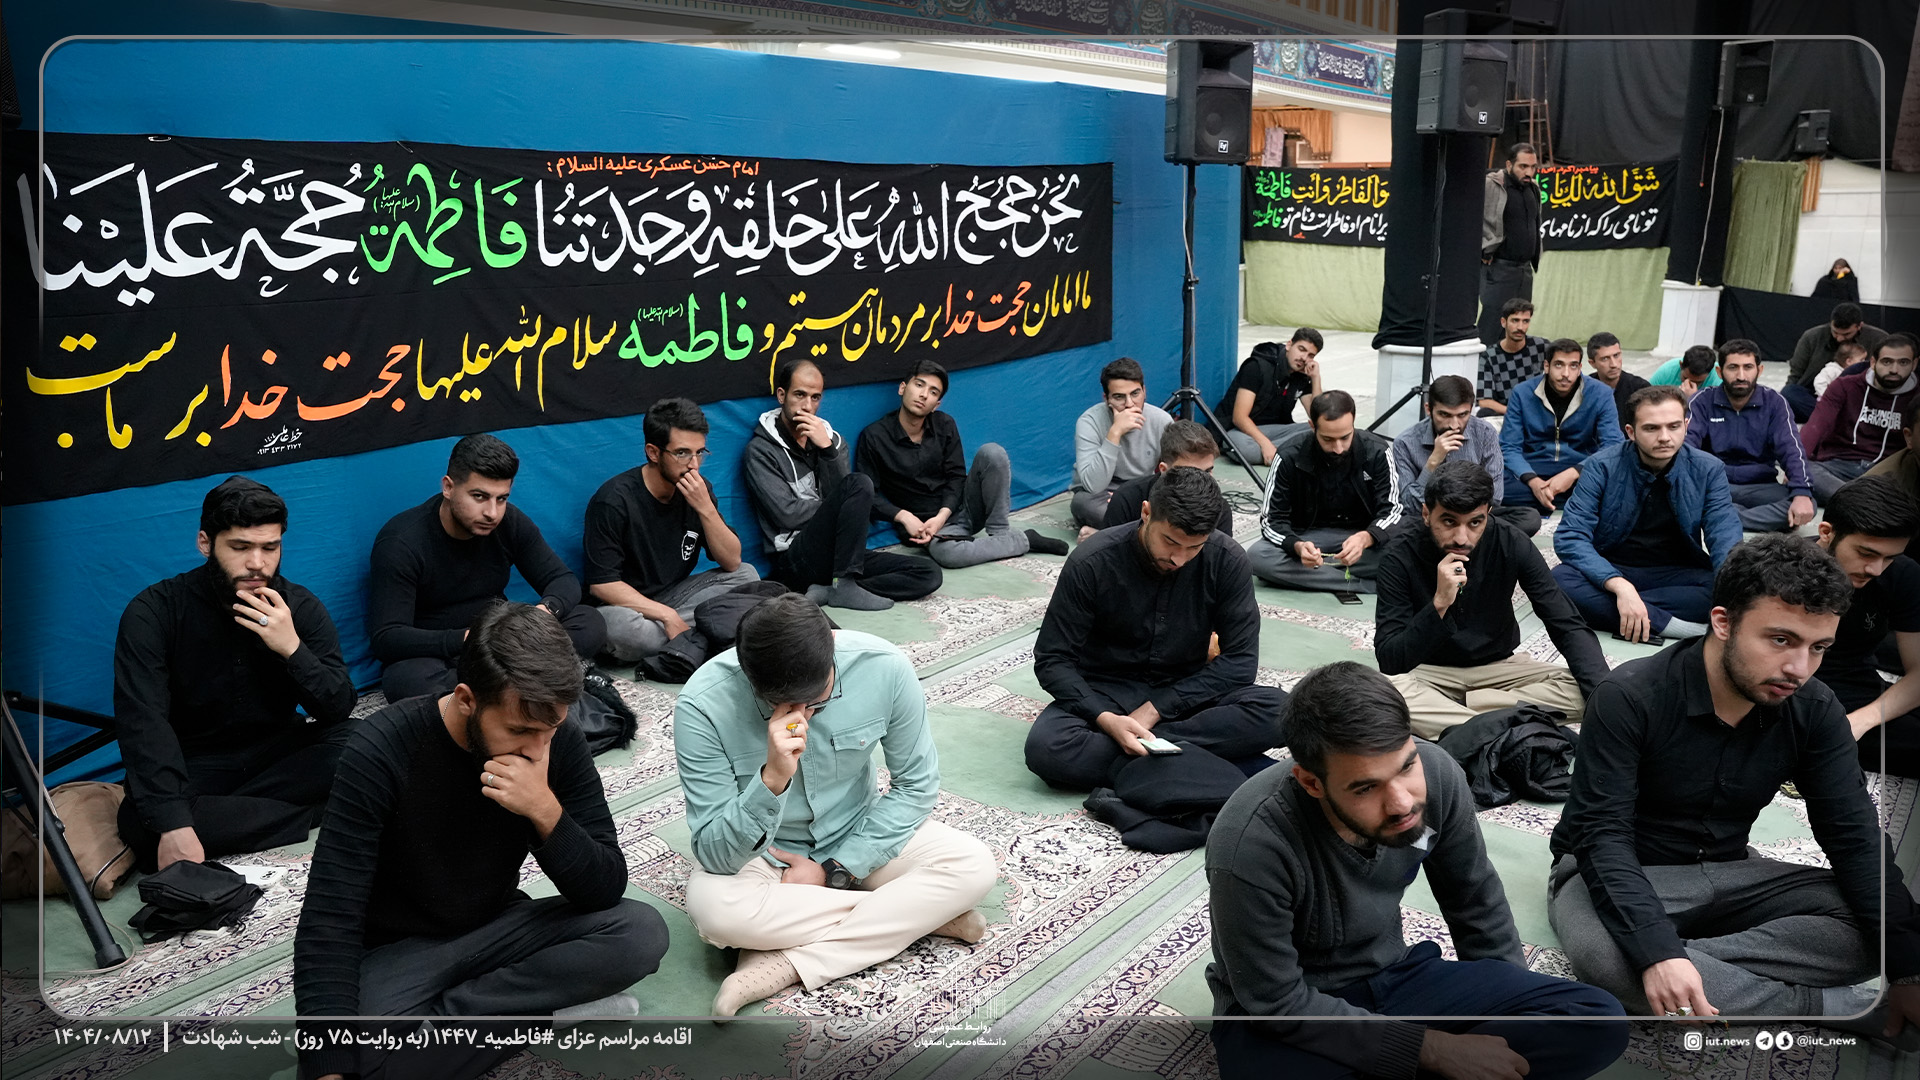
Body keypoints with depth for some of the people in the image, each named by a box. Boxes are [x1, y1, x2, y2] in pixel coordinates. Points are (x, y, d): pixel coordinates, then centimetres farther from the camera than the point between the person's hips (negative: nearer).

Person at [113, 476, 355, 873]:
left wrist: (292, 649, -27)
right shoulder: (154, 612, -13)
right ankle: (319, 813, -22)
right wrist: (174, 826, -37)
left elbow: (338, 710, -9)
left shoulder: (301, 607, -5)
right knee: (142, 822, -34)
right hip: (193, 768, -2)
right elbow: (143, 724, -24)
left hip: (279, 757, 2)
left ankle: (218, 814, -15)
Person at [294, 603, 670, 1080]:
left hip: (498, 928, 4)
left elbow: (605, 891, -14)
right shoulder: (382, 750, -24)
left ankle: (434, 1019, -16)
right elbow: (328, 924, -26)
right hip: (397, 951, -4)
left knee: (642, 932, -20)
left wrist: (547, 812, -32)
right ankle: (540, 1013, -15)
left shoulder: (559, 742, -14)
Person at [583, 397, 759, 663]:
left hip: (673, 596, 6)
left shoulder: (698, 488, -2)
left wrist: (706, 509, -21)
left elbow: (732, 562, -5)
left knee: (746, 575, -10)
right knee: (617, 625, -39)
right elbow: (601, 584, -20)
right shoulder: (615, 500, -18)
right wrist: (668, 616, -27)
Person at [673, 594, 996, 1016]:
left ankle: (785, 965, -21)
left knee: (973, 865, -22)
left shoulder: (884, 668, -23)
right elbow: (715, 855, -25)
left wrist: (835, 870, -15)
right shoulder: (702, 705, -28)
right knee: (712, 907, -35)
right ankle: (919, 914, -15)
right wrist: (773, 778, -42)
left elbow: (916, 785, -9)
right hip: (759, 855, -1)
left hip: (857, 840, 1)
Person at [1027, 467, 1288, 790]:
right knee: (1044, 748, -34)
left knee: (1277, 709, -27)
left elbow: (1240, 658, -10)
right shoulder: (1092, 563, -17)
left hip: (1184, 692, 2)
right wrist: (1105, 719, -30)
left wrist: (1156, 708, -19)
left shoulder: (1226, 560, -12)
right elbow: (1052, 660, -13)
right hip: (1105, 692, -1)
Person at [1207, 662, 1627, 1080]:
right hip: (1279, 1018, -6)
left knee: (1598, 1021, -12)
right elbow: (1278, 1005, -21)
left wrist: (1520, 1006, 7)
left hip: (1394, 976, 6)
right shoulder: (1250, 846, -32)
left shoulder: (1435, 773, -16)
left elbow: (1475, 901, 4)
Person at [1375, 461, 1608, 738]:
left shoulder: (1511, 544, -13)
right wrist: (1439, 603, -37)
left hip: (1498, 665, 3)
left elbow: (1569, 627, -12)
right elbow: (1389, 661, -23)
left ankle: (1454, 708, -16)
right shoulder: (1401, 555, -19)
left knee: (1583, 692, -22)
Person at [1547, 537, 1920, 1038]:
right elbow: (1602, 836, -26)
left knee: (1874, 928, -20)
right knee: (1604, 953, -39)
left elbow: (1855, 838, -7)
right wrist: (1657, 953, -42)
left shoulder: (1813, 710, -6)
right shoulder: (1629, 699, -22)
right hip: (1622, 875, -5)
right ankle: (1834, 1010, -26)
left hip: (1727, 873, 5)